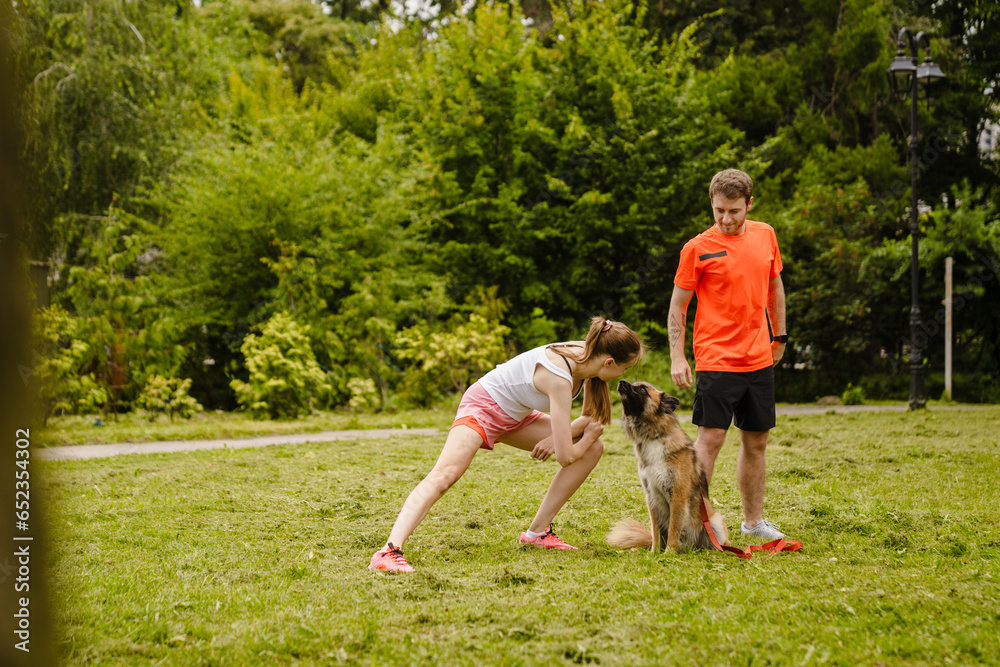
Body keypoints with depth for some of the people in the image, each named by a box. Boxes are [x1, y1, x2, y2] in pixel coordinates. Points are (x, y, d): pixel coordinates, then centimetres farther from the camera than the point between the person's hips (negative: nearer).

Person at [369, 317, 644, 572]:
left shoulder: (588, 356, -12)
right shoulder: (559, 378, -35)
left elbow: (591, 416, 5)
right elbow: (565, 457, -32)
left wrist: (557, 438, -13)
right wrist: (588, 434, -11)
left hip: (515, 414, 9)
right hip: (482, 406, -9)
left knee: (593, 449, 2)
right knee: (444, 475, -32)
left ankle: (538, 531, 6)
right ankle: (389, 551, -43)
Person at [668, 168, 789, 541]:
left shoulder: (765, 235, 7)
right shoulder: (698, 248, -7)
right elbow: (678, 304, -4)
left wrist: (779, 336, 22)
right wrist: (677, 357, -10)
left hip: (760, 359, 5)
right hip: (716, 359, -5)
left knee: (757, 440, 11)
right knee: (711, 438, -9)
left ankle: (754, 520, 22)